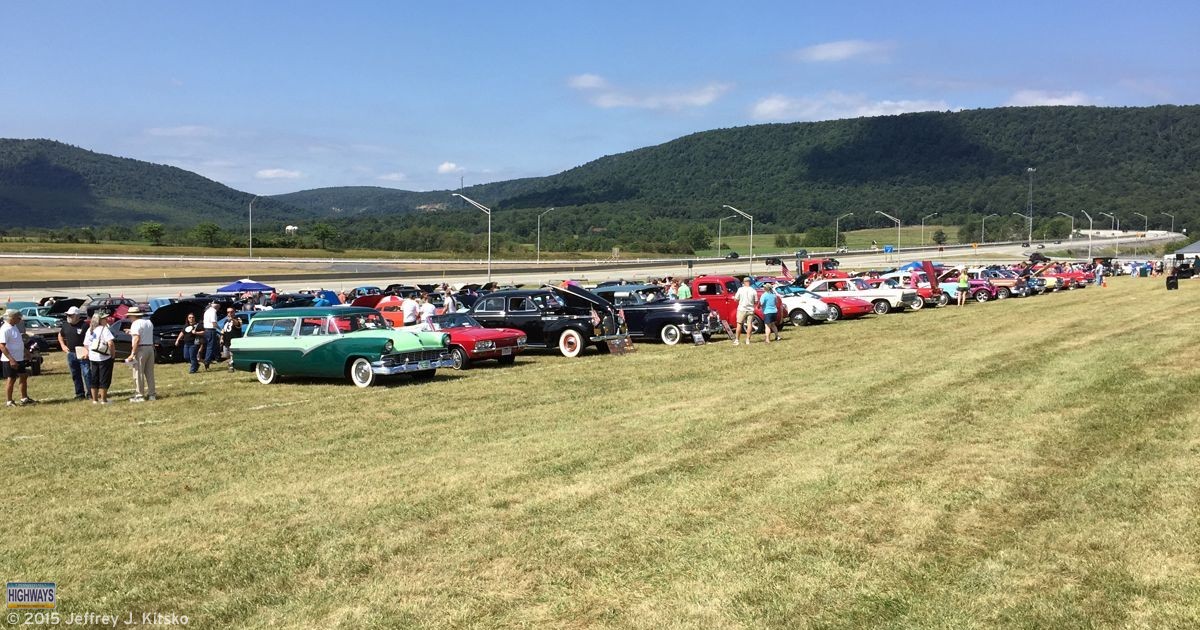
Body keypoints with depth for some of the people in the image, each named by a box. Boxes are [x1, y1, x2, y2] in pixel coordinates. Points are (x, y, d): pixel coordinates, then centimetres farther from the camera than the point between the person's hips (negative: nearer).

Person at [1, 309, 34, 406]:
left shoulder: (14, 327, 10)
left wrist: (26, 353, 20)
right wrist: (11, 359, -27)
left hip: (19, 358, 9)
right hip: (10, 360, -9)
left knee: (24, 377, 14)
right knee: (11, 380, -1)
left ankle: (24, 398, 23)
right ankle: (9, 402, 9)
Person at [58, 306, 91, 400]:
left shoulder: (84, 325, -9)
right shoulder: (65, 325, 10)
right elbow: (60, 335, 28)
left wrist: (87, 349, -16)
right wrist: (63, 346, 15)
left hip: (82, 353, -6)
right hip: (71, 354, 6)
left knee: (86, 373, -8)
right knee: (75, 375, 10)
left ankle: (90, 393, -3)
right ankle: (79, 394, 18)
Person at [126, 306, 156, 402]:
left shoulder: (136, 324, -11)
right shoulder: (149, 322, 14)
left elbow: (137, 339, -19)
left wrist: (132, 353, -19)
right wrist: (132, 332, 32)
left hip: (140, 349, -8)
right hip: (150, 348, 8)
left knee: (138, 373, -3)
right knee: (149, 373, 11)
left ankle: (140, 395, -2)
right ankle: (151, 394, 13)